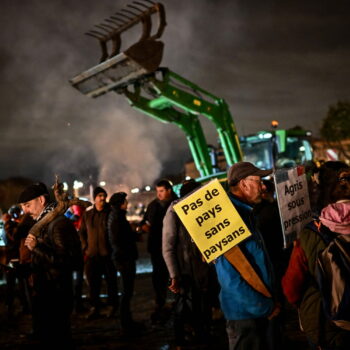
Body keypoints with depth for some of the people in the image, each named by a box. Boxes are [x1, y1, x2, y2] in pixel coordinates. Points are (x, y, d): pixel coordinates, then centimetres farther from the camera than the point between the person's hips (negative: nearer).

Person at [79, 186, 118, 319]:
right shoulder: (87, 215, 10)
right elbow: (82, 232, 16)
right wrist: (85, 248, 5)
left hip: (108, 254, -3)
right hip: (92, 254, 3)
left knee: (111, 281, 6)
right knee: (92, 282, 3)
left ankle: (113, 306, 19)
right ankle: (94, 307, 12)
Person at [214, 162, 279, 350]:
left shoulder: (244, 214, 10)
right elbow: (229, 276, -28)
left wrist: (268, 303, 11)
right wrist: (264, 307, -20)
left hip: (259, 312, 10)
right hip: (246, 315, -10)